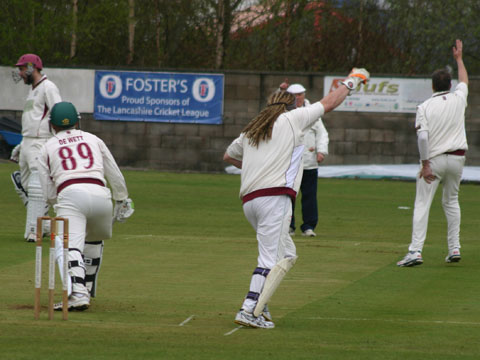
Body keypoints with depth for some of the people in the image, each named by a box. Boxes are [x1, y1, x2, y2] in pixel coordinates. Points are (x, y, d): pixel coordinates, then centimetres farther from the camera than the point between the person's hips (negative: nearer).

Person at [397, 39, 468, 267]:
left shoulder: (425, 107, -6)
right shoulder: (459, 99, 3)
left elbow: (422, 136, -17)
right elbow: (464, 80, 26)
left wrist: (425, 164, -14)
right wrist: (459, 58, 40)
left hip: (434, 159, -4)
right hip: (457, 158, 4)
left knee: (422, 204, -5)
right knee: (451, 201, 19)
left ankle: (416, 251, -16)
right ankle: (454, 248, 14)